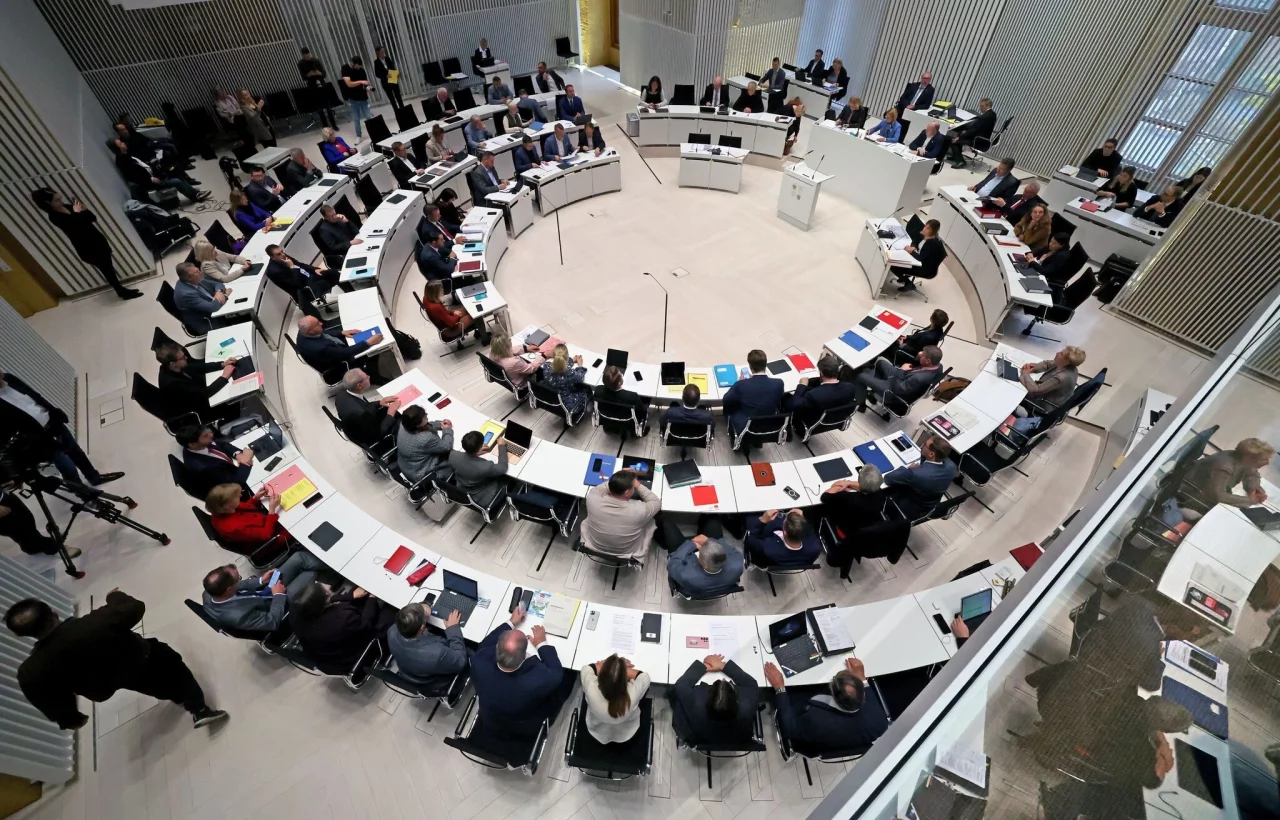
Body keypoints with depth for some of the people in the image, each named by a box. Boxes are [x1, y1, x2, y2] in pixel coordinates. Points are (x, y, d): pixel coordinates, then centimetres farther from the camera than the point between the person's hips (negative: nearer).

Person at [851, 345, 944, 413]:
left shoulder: (920, 379, -42)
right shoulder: (938, 365, -17)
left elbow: (898, 389, -30)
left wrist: (901, 370, -20)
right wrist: (918, 358, -16)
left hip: (894, 388, -8)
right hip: (905, 380, 8)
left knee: (861, 376, 4)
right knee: (880, 361, 21)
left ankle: (861, 404, 27)